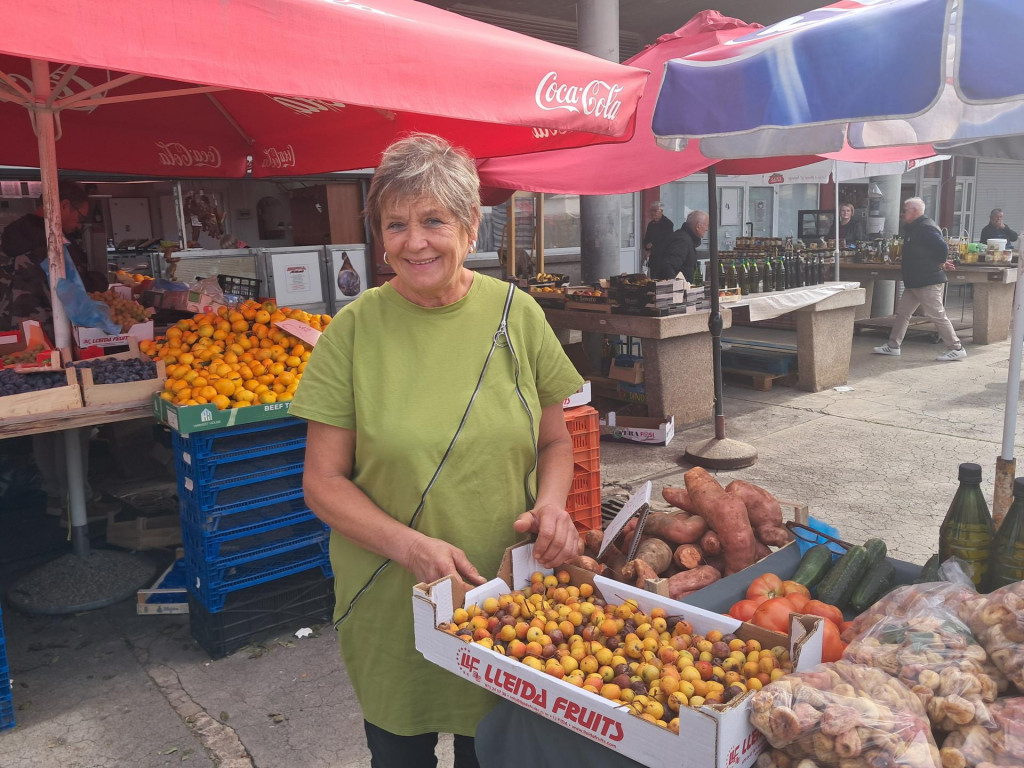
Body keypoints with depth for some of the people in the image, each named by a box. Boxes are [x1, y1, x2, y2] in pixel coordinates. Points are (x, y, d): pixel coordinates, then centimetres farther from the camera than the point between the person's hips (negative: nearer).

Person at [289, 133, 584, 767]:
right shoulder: (356, 329, -10)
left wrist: (551, 502, -15)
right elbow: (323, 481, -8)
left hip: (507, 592, 2)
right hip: (390, 608, -1)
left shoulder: (517, 315, -5)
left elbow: (555, 440, 6)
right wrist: (411, 546, -22)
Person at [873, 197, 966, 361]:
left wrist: (941, 264, -11)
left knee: (937, 315, -7)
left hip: (928, 281, -11)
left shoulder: (926, 228, -18)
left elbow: (942, 248, -26)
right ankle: (892, 346, 20)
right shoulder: (913, 228, 15)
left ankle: (956, 348, 1)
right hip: (914, 281, 11)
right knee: (902, 312, 13)